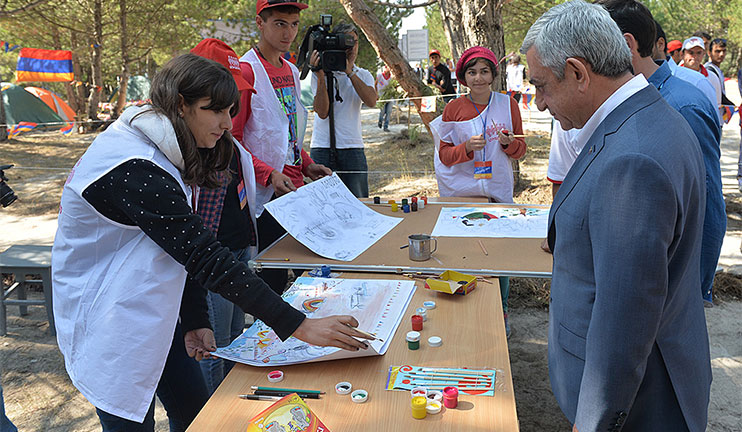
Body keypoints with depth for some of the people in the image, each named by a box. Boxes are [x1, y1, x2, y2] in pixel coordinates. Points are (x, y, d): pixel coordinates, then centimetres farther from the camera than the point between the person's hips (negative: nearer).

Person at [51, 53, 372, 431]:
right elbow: (207, 260, -34)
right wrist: (299, 326, -33)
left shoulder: (168, 156, 3)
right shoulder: (136, 171, -29)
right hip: (110, 324, -9)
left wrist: (195, 321, -3)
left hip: (153, 313, 9)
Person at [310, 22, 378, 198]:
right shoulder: (321, 74, 2)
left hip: (353, 148, 2)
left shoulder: (363, 75, 11)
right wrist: (321, 76, -18)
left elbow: (371, 101, -12)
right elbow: (322, 112, -11)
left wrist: (350, 71, -16)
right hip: (322, 148, -2)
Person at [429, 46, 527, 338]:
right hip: (462, 191, -1)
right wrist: (467, 148, -19)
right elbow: (444, 154, 0)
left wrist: (508, 143, -14)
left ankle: (500, 312, 20)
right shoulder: (454, 108, 2)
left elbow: (520, 150, 8)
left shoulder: (507, 104, 5)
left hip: (498, 191, 1)